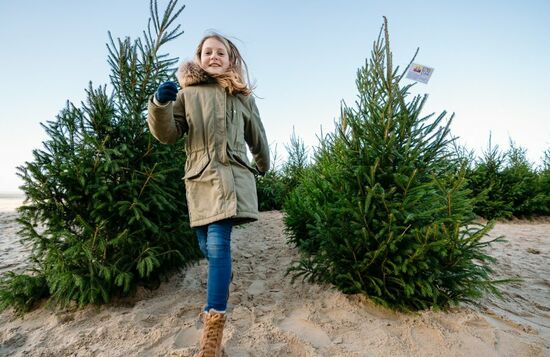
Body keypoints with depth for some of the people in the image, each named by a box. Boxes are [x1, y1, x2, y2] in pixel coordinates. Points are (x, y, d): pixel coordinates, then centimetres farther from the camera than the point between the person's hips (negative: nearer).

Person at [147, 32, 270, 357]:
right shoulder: (187, 93, 11)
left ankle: (213, 327, -6)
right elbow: (168, 134, 2)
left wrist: (264, 167, 29)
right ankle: (225, 276, 45)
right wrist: (160, 104, -16)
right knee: (208, 245, 11)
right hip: (199, 177, 2)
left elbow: (257, 137, 19)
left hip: (231, 175, -2)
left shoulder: (242, 96, 11)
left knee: (218, 243, -14)